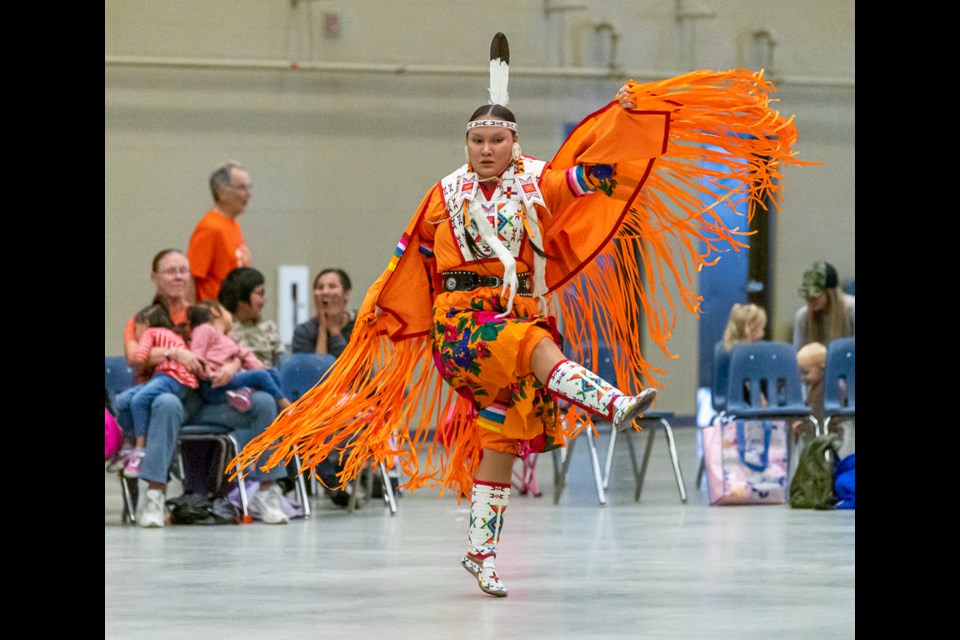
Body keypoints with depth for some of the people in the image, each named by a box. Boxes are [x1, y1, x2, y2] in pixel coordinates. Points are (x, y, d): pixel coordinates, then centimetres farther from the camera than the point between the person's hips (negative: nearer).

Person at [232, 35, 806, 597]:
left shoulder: (538, 185, 7)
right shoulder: (446, 195, 8)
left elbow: (597, 171, -1)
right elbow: (411, 254, 20)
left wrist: (626, 113, -11)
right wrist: (381, 305, 24)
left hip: (523, 312, 2)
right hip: (462, 318, -2)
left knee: (499, 447, 3)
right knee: (540, 346, -34)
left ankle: (481, 554, 11)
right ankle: (615, 405, -55)